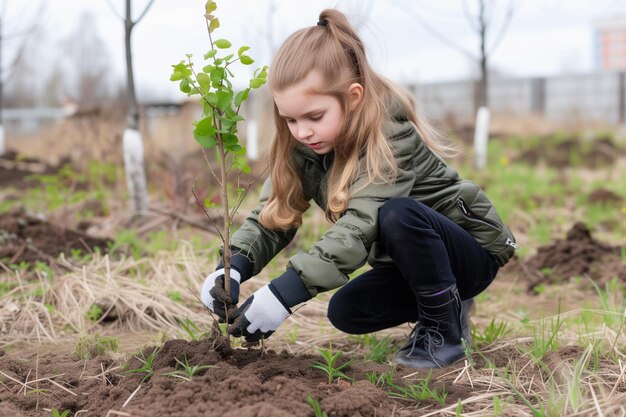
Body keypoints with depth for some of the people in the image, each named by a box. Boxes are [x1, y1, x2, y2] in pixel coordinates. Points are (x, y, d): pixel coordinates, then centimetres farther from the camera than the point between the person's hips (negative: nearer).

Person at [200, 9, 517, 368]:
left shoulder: (392, 135, -31)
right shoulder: (307, 145, -9)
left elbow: (361, 225, -42)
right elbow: (273, 213, -13)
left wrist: (283, 293, -49)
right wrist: (232, 268, -33)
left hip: (472, 251, -7)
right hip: (410, 263, 8)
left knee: (396, 215, -34)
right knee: (345, 312, -11)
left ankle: (446, 331, -14)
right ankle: (444, 305, 12)